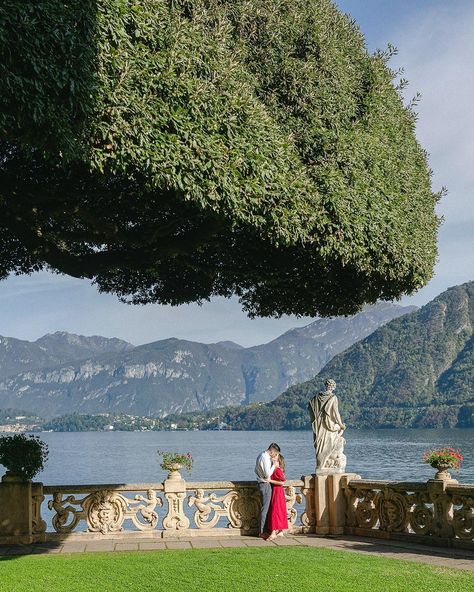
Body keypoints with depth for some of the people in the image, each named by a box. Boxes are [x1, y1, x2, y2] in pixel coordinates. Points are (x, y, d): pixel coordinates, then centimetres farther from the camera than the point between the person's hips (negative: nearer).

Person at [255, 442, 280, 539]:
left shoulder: (261, 455, 12)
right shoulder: (265, 458, -19)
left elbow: (256, 470, 20)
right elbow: (267, 474, -23)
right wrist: (274, 465, -13)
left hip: (262, 483, 10)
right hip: (265, 484, -10)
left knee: (265, 507, 14)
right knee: (265, 508, -5)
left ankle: (262, 530, 17)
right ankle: (262, 532, -1)